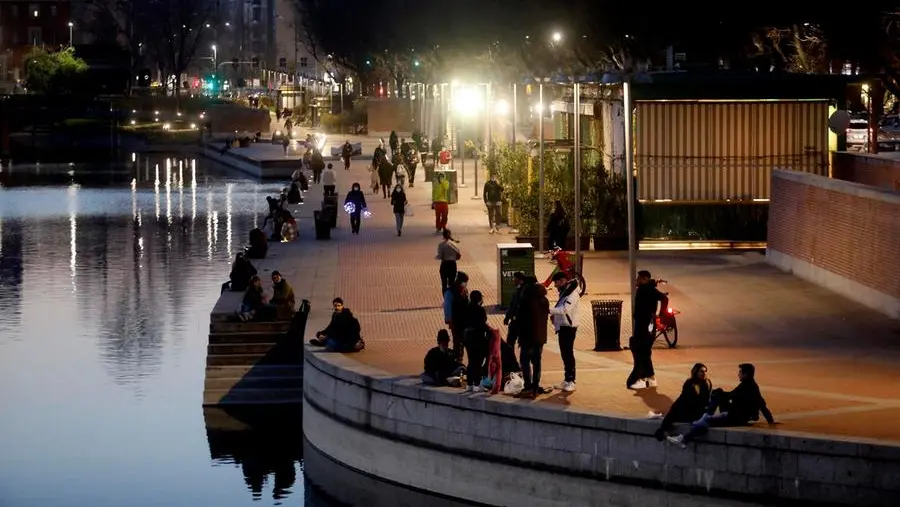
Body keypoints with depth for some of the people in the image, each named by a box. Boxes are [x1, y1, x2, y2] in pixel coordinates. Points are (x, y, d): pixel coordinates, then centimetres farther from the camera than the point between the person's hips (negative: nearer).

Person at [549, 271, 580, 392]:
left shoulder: (572, 293, -15)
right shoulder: (564, 292, 16)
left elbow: (565, 309, -28)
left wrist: (549, 310, -31)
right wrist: (553, 314, 0)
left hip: (568, 327, -10)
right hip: (562, 327, 10)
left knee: (568, 353, -9)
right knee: (564, 354, 12)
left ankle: (571, 381, -7)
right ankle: (567, 380, 18)